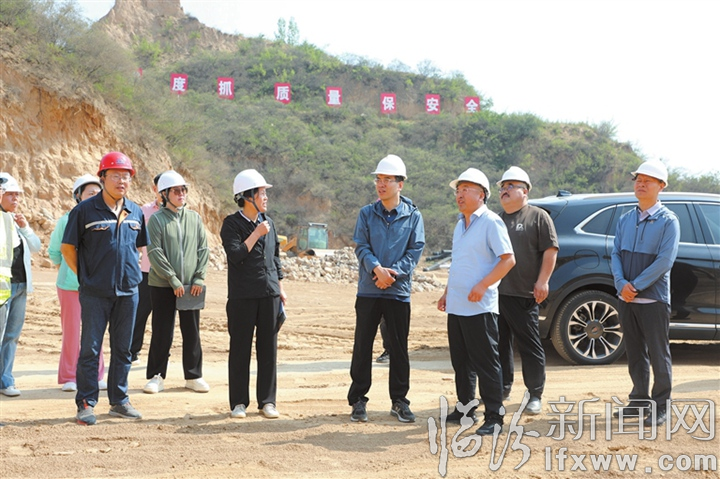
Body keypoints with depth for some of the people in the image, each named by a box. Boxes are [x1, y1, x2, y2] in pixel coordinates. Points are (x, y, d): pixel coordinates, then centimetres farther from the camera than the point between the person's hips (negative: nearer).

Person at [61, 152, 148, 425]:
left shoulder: (135, 212, 8)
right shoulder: (85, 210, -7)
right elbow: (68, 248, -1)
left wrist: (130, 271, 12)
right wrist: (85, 276, -1)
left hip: (128, 291, 5)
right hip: (95, 293, -5)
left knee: (122, 349, 11)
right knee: (90, 349, 0)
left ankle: (119, 401, 21)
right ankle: (86, 404, 6)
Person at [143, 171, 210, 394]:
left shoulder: (194, 218, 8)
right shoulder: (156, 219, -3)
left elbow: (203, 249, 8)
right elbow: (155, 253, -9)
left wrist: (199, 277, -4)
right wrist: (173, 280, -14)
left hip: (190, 286, 3)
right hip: (163, 286, -3)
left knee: (192, 332, 7)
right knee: (162, 333, 2)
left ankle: (193, 376, 18)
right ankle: (156, 376, 13)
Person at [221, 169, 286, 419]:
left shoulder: (267, 222, 13)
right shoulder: (231, 224, -4)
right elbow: (236, 255, -17)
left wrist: (280, 288, 16)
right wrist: (256, 234, -15)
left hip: (269, 293, 5)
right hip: (242, 295, -5)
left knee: (268, 348, 5)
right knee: (240, 349, 0)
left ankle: (267, 401, 12)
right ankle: (239, 402, 8)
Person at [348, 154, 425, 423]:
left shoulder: (413, 216, 3)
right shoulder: (367, 213, 6)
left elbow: (415, 250, -3)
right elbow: (361, 247, -2)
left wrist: (394, 272, -16)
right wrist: (377, 269, -20)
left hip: (399, 290, -1)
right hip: (368, 289, 1)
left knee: (399, 348, 5)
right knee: (362, 345, 3)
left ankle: (399, 400, 15)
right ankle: (358, 399, 11)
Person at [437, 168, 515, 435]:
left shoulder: (491, 222, -9)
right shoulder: (460, 225, 18)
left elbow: (508, 259, -15)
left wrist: (482, 285, -22)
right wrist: (447, 293, 20)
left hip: (479, 307, -9)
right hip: (456, 306, 9)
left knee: (486, 363, -5)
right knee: (461, 361, 14)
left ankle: (494, 417, -1)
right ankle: (465, 409, 24)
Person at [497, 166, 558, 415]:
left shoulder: (538, 216, -1)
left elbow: (550, 250, -7)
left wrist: (542, 281, -14)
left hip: (523, 294, -6)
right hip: (495, 292, 6)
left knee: (530, 346, -2)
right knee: (500, 343, 12)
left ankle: (535, 395, 4)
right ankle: (503, 387, 25)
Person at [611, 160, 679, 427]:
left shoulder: (668, 221, -6)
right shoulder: (626, 220, 11)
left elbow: (665, 260, -14)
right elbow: (616, 253, 6)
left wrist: (636, 285, -17)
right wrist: (622, 283, -11)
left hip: (654, 299, -5)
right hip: (626, 299, 6)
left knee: (658, 354, -1)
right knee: (634, 354, 12)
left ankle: (661, 407, 6)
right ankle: (640, 400, 21)